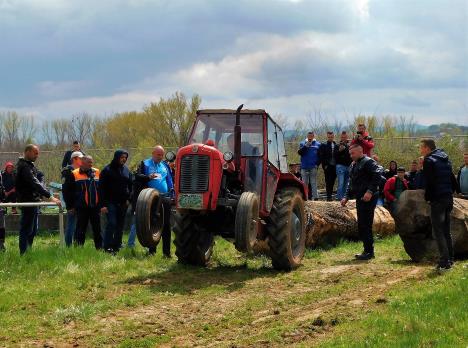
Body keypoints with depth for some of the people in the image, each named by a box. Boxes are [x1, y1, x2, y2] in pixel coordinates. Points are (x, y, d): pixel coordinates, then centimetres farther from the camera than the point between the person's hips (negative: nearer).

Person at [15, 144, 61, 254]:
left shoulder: (30, 165, 17)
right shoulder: (24, 166, -17)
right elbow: (35, 183, -27)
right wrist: (50, 196, -32)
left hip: (33, 201, 10)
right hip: (28, 202, -10)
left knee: (32, 230, 14)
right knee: (26, 230, -8)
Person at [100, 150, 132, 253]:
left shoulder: (126, 170, 12)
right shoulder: (107, 170, -3)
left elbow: (130, 186, 18)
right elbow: (102, 188, -5)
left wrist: (129, 199, 2)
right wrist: (103, 204, -12)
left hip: (123, 203, 5)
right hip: (111, 202, -5)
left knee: (120, 225, 6)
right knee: (111, 223, -14)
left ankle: (117, 245, 13)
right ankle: (107, 247, -13)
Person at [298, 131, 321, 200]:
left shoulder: (317, 144, 8)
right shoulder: (303, 144, 11)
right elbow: (299, 152, -3)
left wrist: (317, 164, -4)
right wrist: (306, 146, -13)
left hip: (313, 167, -1)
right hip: (304, 167, 1)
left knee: (313, 183, -5)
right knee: (304, 182, 3)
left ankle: (315, 196, -8)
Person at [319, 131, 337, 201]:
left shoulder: (336, 146, 11)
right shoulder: (323, 145, 3)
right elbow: (321, 156, -2)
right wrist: (324, 165, -8)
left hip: (334, 166, 3)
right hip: (327, 166, -3)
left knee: (332, 182, 4)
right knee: (328, 181, -5)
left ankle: (330, 195, 11)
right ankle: (328, 196, -4)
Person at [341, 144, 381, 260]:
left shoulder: (368, 162, -9)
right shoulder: (353, 165, 21)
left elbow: (377, 176, -20)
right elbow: (351, 183, 27)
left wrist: (370, 191, -26)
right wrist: (347, 197, 17)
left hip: (368, 198, -10)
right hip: (359, 198, 10)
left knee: (365, 224, -11)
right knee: (361, 225, 11)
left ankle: (369, 251, -7)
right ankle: (367, 251, 18)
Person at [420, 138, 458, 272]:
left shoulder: (429, 161, -11)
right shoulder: (445, 159, 15)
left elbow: (429, 183, -16)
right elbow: (453, 180, 17)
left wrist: (427, 197, -5)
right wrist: (451, 192, 17)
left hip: (437, 200, -8)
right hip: (448, 198, 8)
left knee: (438, 232, -6)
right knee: (446, 230, 16)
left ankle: (444, 262, -11)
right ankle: (450, 259, 18)